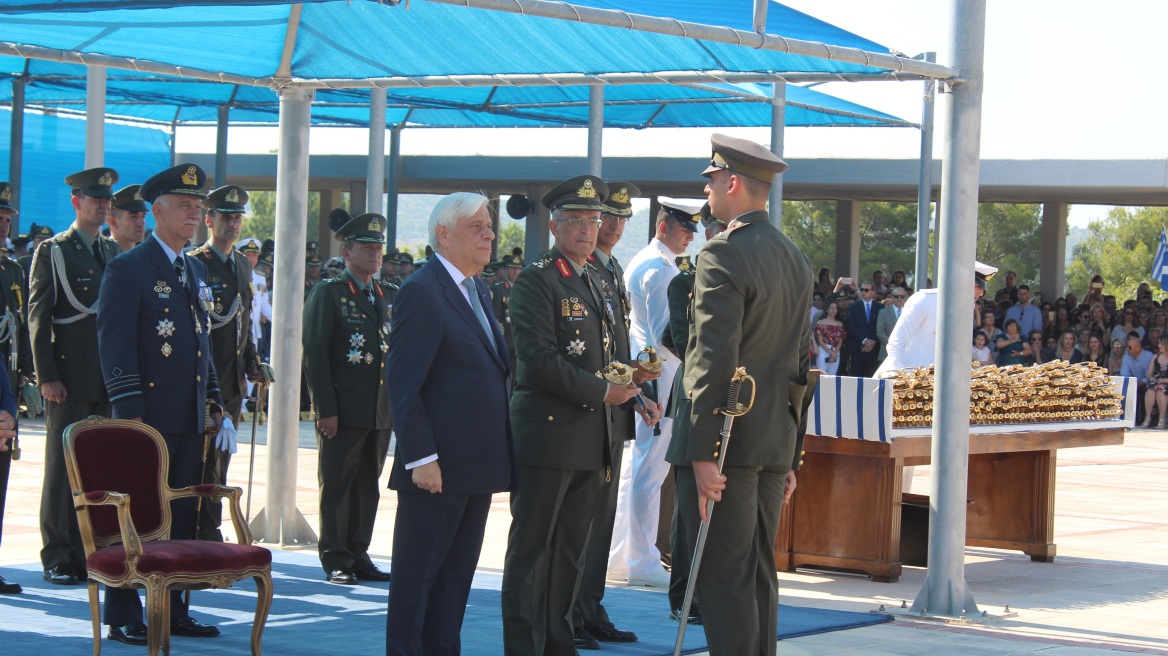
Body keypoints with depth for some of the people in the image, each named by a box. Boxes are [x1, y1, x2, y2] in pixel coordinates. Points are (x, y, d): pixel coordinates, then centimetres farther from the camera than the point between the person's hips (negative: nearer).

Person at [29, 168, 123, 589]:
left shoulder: (114, 252, 16)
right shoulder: (52, 252, -1)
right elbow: (38, 317, -5)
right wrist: (46, 377, -12)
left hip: (108, 380, 5)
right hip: (68, 379, -5)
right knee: (62, 468, -1)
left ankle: (87, 553, 11)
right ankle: (58, 558, 3)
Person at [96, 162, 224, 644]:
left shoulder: (197, 272, 17)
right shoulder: (127, 269, -7)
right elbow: (114, 346, -12)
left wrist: (213, 400, 15)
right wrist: (131, 413, -18)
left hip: (191, 420, 7)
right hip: (149, 415, -7)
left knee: (181, 515, 9)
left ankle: (172, 610, 16)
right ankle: (123, 617, 4)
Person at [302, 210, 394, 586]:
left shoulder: (385, 298, 16)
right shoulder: (329, 294, -3)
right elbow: (315, 354, -9)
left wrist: (395, 406, 11)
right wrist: (326, 409, -15)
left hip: (381, 412, 6)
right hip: (344, 410, -6)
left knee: (368, 487, 8)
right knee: (337, 485, 0)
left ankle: (358, 556, 15)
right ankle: (336, 561, 5)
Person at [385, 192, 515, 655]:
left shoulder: (477, 290, 16)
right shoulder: (421, 292, -12)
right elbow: (404, 386, -15)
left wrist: (500, 453, 16)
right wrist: (421, 458, -20)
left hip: (477, 467, 9)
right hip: (437, 468, -9)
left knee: (457, 573, 13)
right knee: (417, 571, -1)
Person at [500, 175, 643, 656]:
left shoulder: (597, 282, 19)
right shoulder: (535, 281, -7)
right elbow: (539, 360, -17)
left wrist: (626, 382, 10)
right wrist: (601, 391, -15)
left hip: (593, 437, 8)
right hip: (549, 432, -8)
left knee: (571, 551, 11)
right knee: (532, 548, -3)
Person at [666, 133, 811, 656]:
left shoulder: (723, 255, -12)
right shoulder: (796, 260, 15)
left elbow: (714, 362, -19)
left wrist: (703, 454, -19)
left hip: (725, 439, -8)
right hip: (774, 443, 9)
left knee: (722, 578, -6)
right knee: (758, 575, 13)